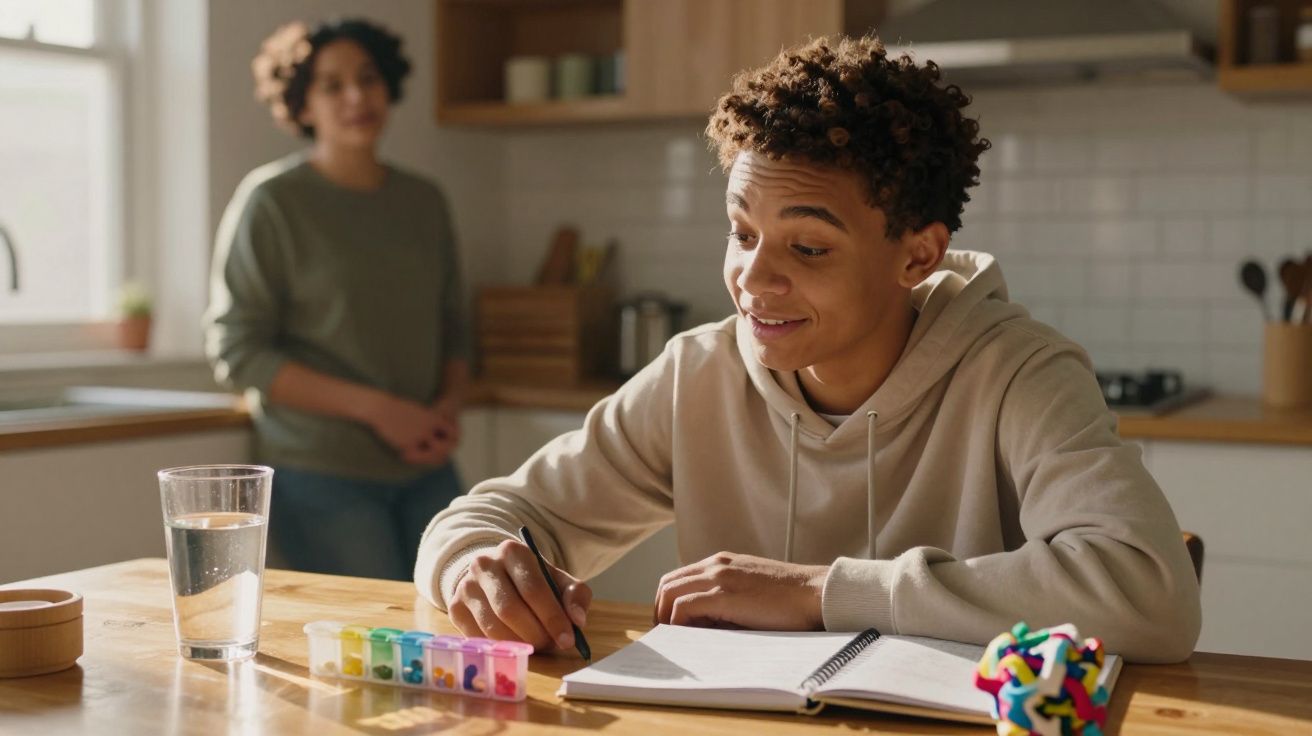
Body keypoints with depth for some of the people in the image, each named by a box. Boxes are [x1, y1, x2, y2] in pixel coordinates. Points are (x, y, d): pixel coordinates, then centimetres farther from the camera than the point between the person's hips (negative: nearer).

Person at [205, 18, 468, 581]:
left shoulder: (424, 202, 12)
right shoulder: (272, 201, -5)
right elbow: (235, 351, -9)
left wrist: (450, 405, -3)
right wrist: (375, 408, -15)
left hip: (425, 469, 5)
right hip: (321, 474, -5)